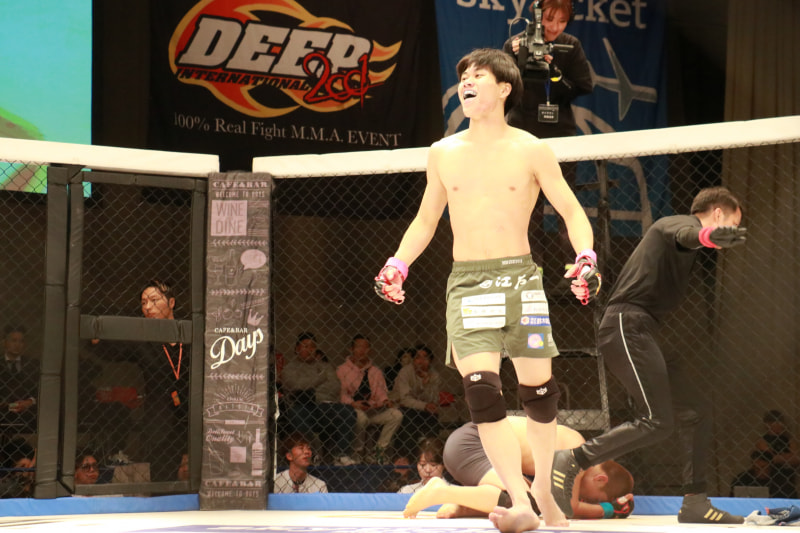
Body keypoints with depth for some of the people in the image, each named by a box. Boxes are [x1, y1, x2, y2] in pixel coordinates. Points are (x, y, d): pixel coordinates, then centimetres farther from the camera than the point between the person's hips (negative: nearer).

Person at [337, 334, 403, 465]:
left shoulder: (376, 371, 16)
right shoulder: (342, 370, 4)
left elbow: (381, 391, 10)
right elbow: (342, 394, -5)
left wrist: (385, 401, -13)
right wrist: (353, 403, -23)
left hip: (373, 410, 4)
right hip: (352, 410, -4)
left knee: (396, 414, -19)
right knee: (361, 416, -38)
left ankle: (381, 448, -9)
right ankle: (359, 451, -17)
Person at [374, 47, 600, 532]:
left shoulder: (530, 151, 1)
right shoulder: (444, 153, 10)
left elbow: (572, 212, 3)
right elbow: (426, 220, 20)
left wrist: (586, 256, -14)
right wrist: (398, 263, 6)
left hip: (520, 278, -1)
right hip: (467, 281, 1)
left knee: (538, 388, 2)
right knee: (481, 390, -15)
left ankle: (544, 485, 27)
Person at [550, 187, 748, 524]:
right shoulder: (682, 222, -2)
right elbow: (687, 235, -27)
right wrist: (711, 236, -50)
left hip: (641, 335, 11)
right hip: (627, 327, -11)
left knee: (696, 411, 9)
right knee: (657, 422, -19)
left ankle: (694, 503, 11)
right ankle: (572, 461, -13)